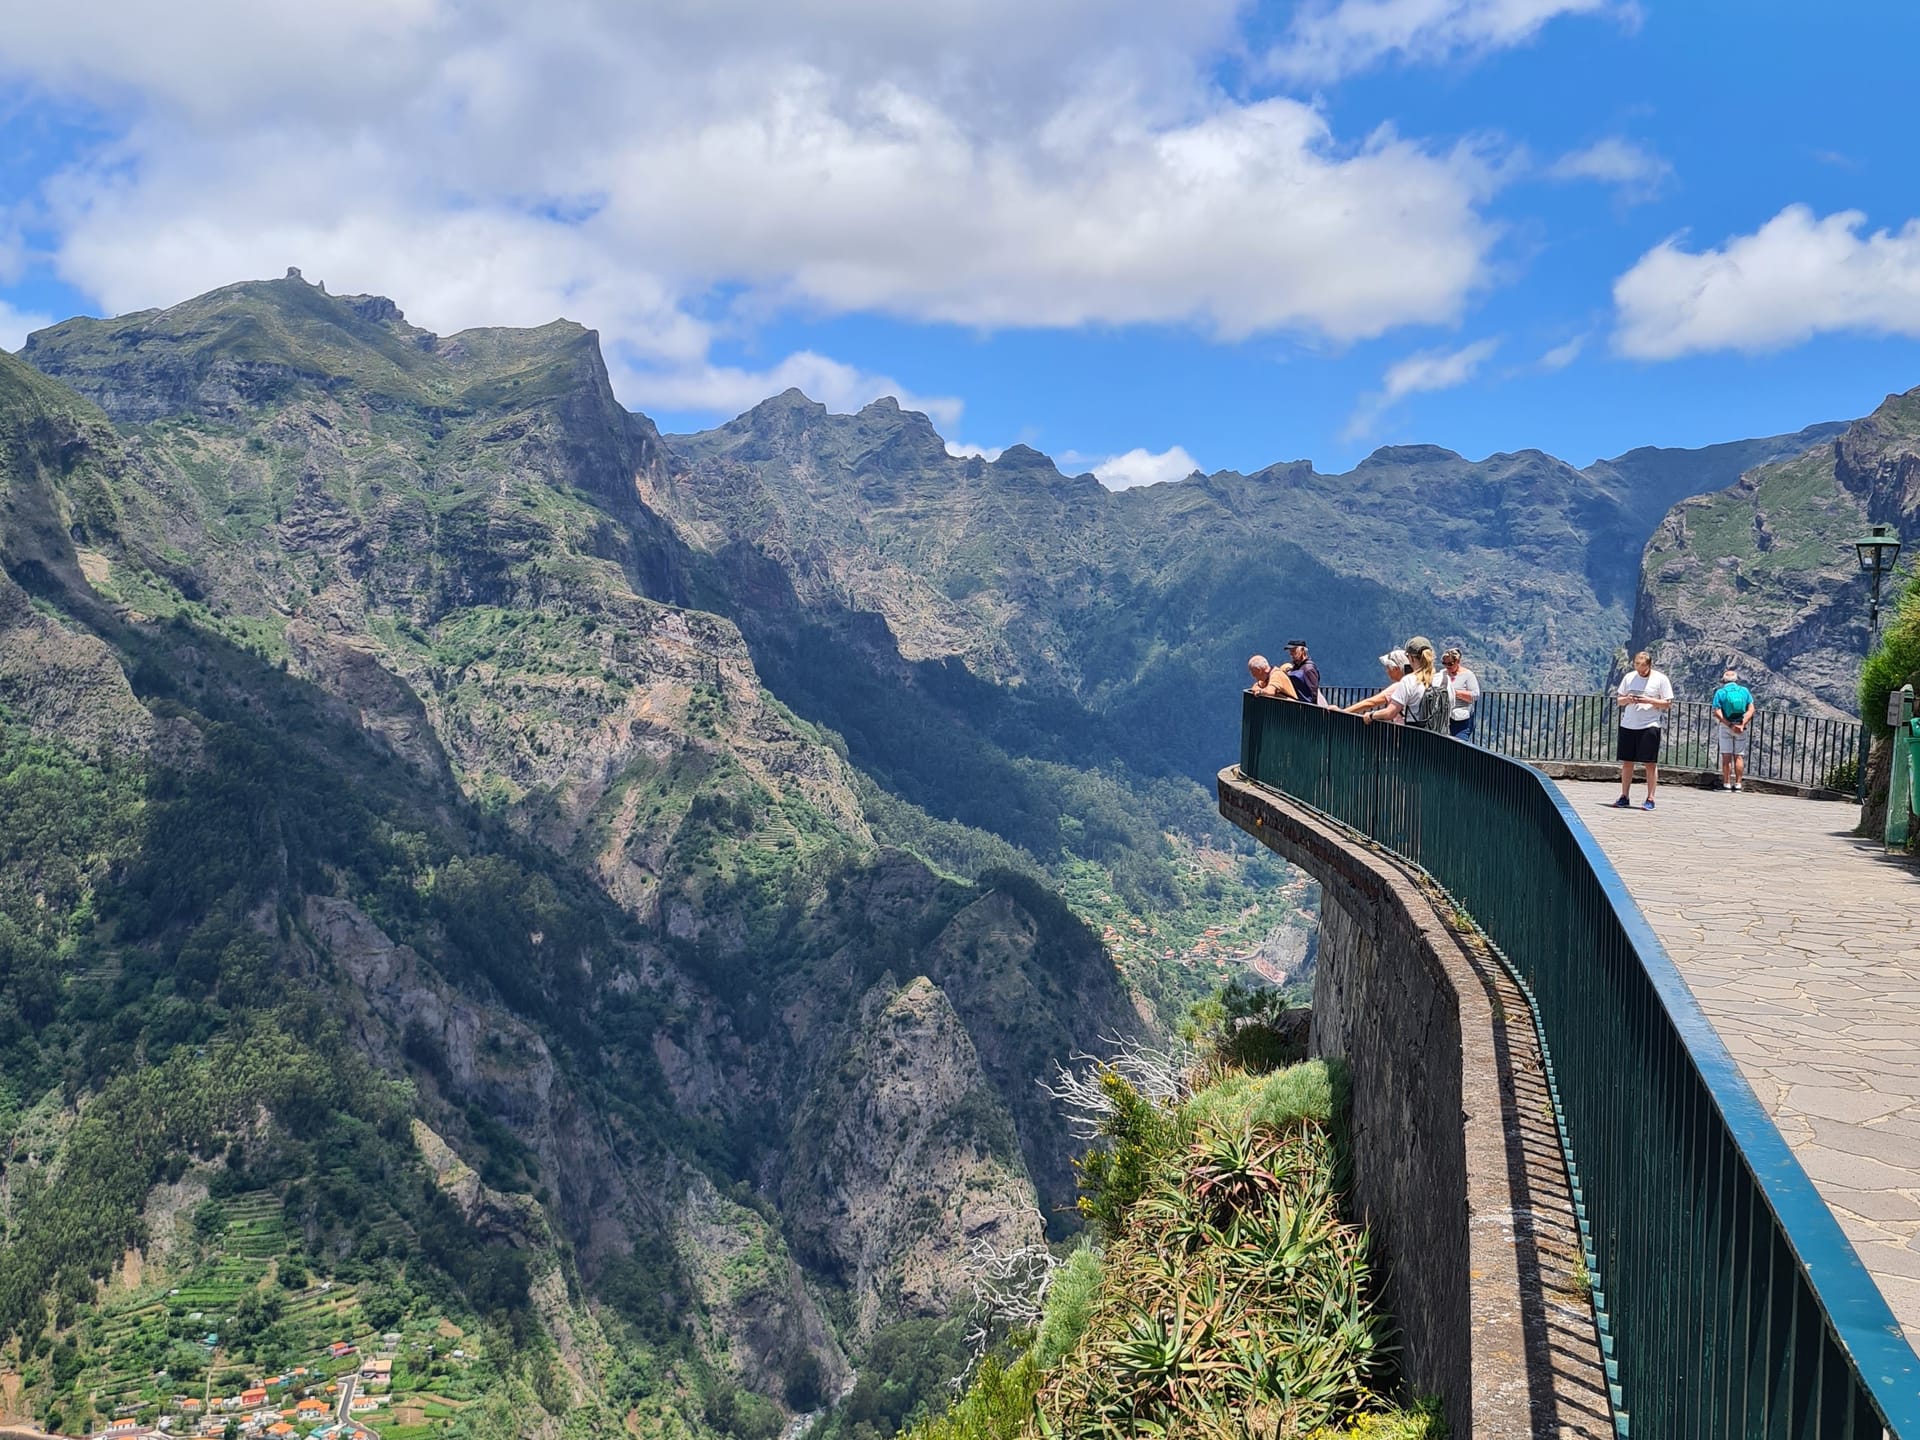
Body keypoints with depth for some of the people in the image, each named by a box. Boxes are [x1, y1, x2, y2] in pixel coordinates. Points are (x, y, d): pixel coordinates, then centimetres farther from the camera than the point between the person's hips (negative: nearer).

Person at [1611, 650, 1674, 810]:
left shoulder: (1661, 679, -2)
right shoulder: (1629, 677, 10)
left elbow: (1668, 704, -3)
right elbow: (1618, 700, 15)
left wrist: (1649, 701, -17)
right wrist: (1627, 700, -8)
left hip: (1650, 726, -4)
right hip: (1628, 725, 4)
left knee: (1650, 764, -2)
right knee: (1627, 762, 5)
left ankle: (1650, 799, 3)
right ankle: (1625, 797, 12)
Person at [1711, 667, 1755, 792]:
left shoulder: (1720, 692, -2)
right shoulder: (1745, 691, 4)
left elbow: (1717, 713, -14)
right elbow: (1751, 710, -6)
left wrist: (1730, 725, -16)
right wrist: (1742, 725, -14)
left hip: (1725, 727, -2)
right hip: (1741, 728, 2)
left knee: (1726, 756, -1)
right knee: (1739, 756, 7)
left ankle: (1726, 784, -3)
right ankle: (1738, 784, 6)